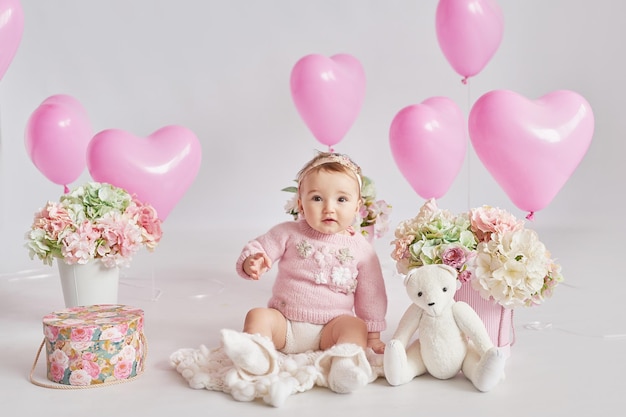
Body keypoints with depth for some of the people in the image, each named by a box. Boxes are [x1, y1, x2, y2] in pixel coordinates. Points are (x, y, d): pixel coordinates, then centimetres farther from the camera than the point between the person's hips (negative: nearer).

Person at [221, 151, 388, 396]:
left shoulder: (361, 249, 1)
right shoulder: (289, 234, 0)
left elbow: (371, 294, 7)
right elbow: (258, 248, -3)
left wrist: (372, 336, 7)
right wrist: (252, 262, -28)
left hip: (330, 329, 0)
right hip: (285, 324, 1)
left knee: (355, 326, -27)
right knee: (258, 315, -23)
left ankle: (346, 365, -48)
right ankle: (256, 354, -46)